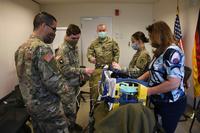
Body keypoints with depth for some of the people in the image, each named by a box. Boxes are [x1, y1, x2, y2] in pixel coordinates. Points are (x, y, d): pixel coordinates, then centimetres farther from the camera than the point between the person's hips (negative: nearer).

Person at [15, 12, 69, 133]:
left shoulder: (21, 48, 6)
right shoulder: (42, 48, -23)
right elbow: (53, 81, -28)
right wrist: (66, 88, -8)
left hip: (30, 105, 9)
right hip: (48, 107, -9)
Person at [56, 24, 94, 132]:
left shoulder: (74, 46, 7)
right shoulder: (63, 49, -21)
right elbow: (65, 70, -27)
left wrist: (82, 75, 6)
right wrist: (83, 71, -27)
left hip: (76, 83, 8)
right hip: (68, 85, -8)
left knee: (75, 107, 22)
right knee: (70, 110, 6)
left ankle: (73, 124, 41)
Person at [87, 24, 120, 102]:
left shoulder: (112, 41, 4)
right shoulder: (94, 43, 5)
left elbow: (117, 53, 7)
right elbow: (89, 53, -1)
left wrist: (115, 61, -6)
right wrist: (91, 58, -22)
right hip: (98, 68, 1)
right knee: (95, 86, 0)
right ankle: (94, 101, 17)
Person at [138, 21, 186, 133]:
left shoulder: (172, 52, -21)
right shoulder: (161, 52, 10)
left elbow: (173, 83, -28)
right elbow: (153, 71, 17)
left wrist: (148, 91, -21)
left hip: (171, 104, -8)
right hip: (160, 101, 9)